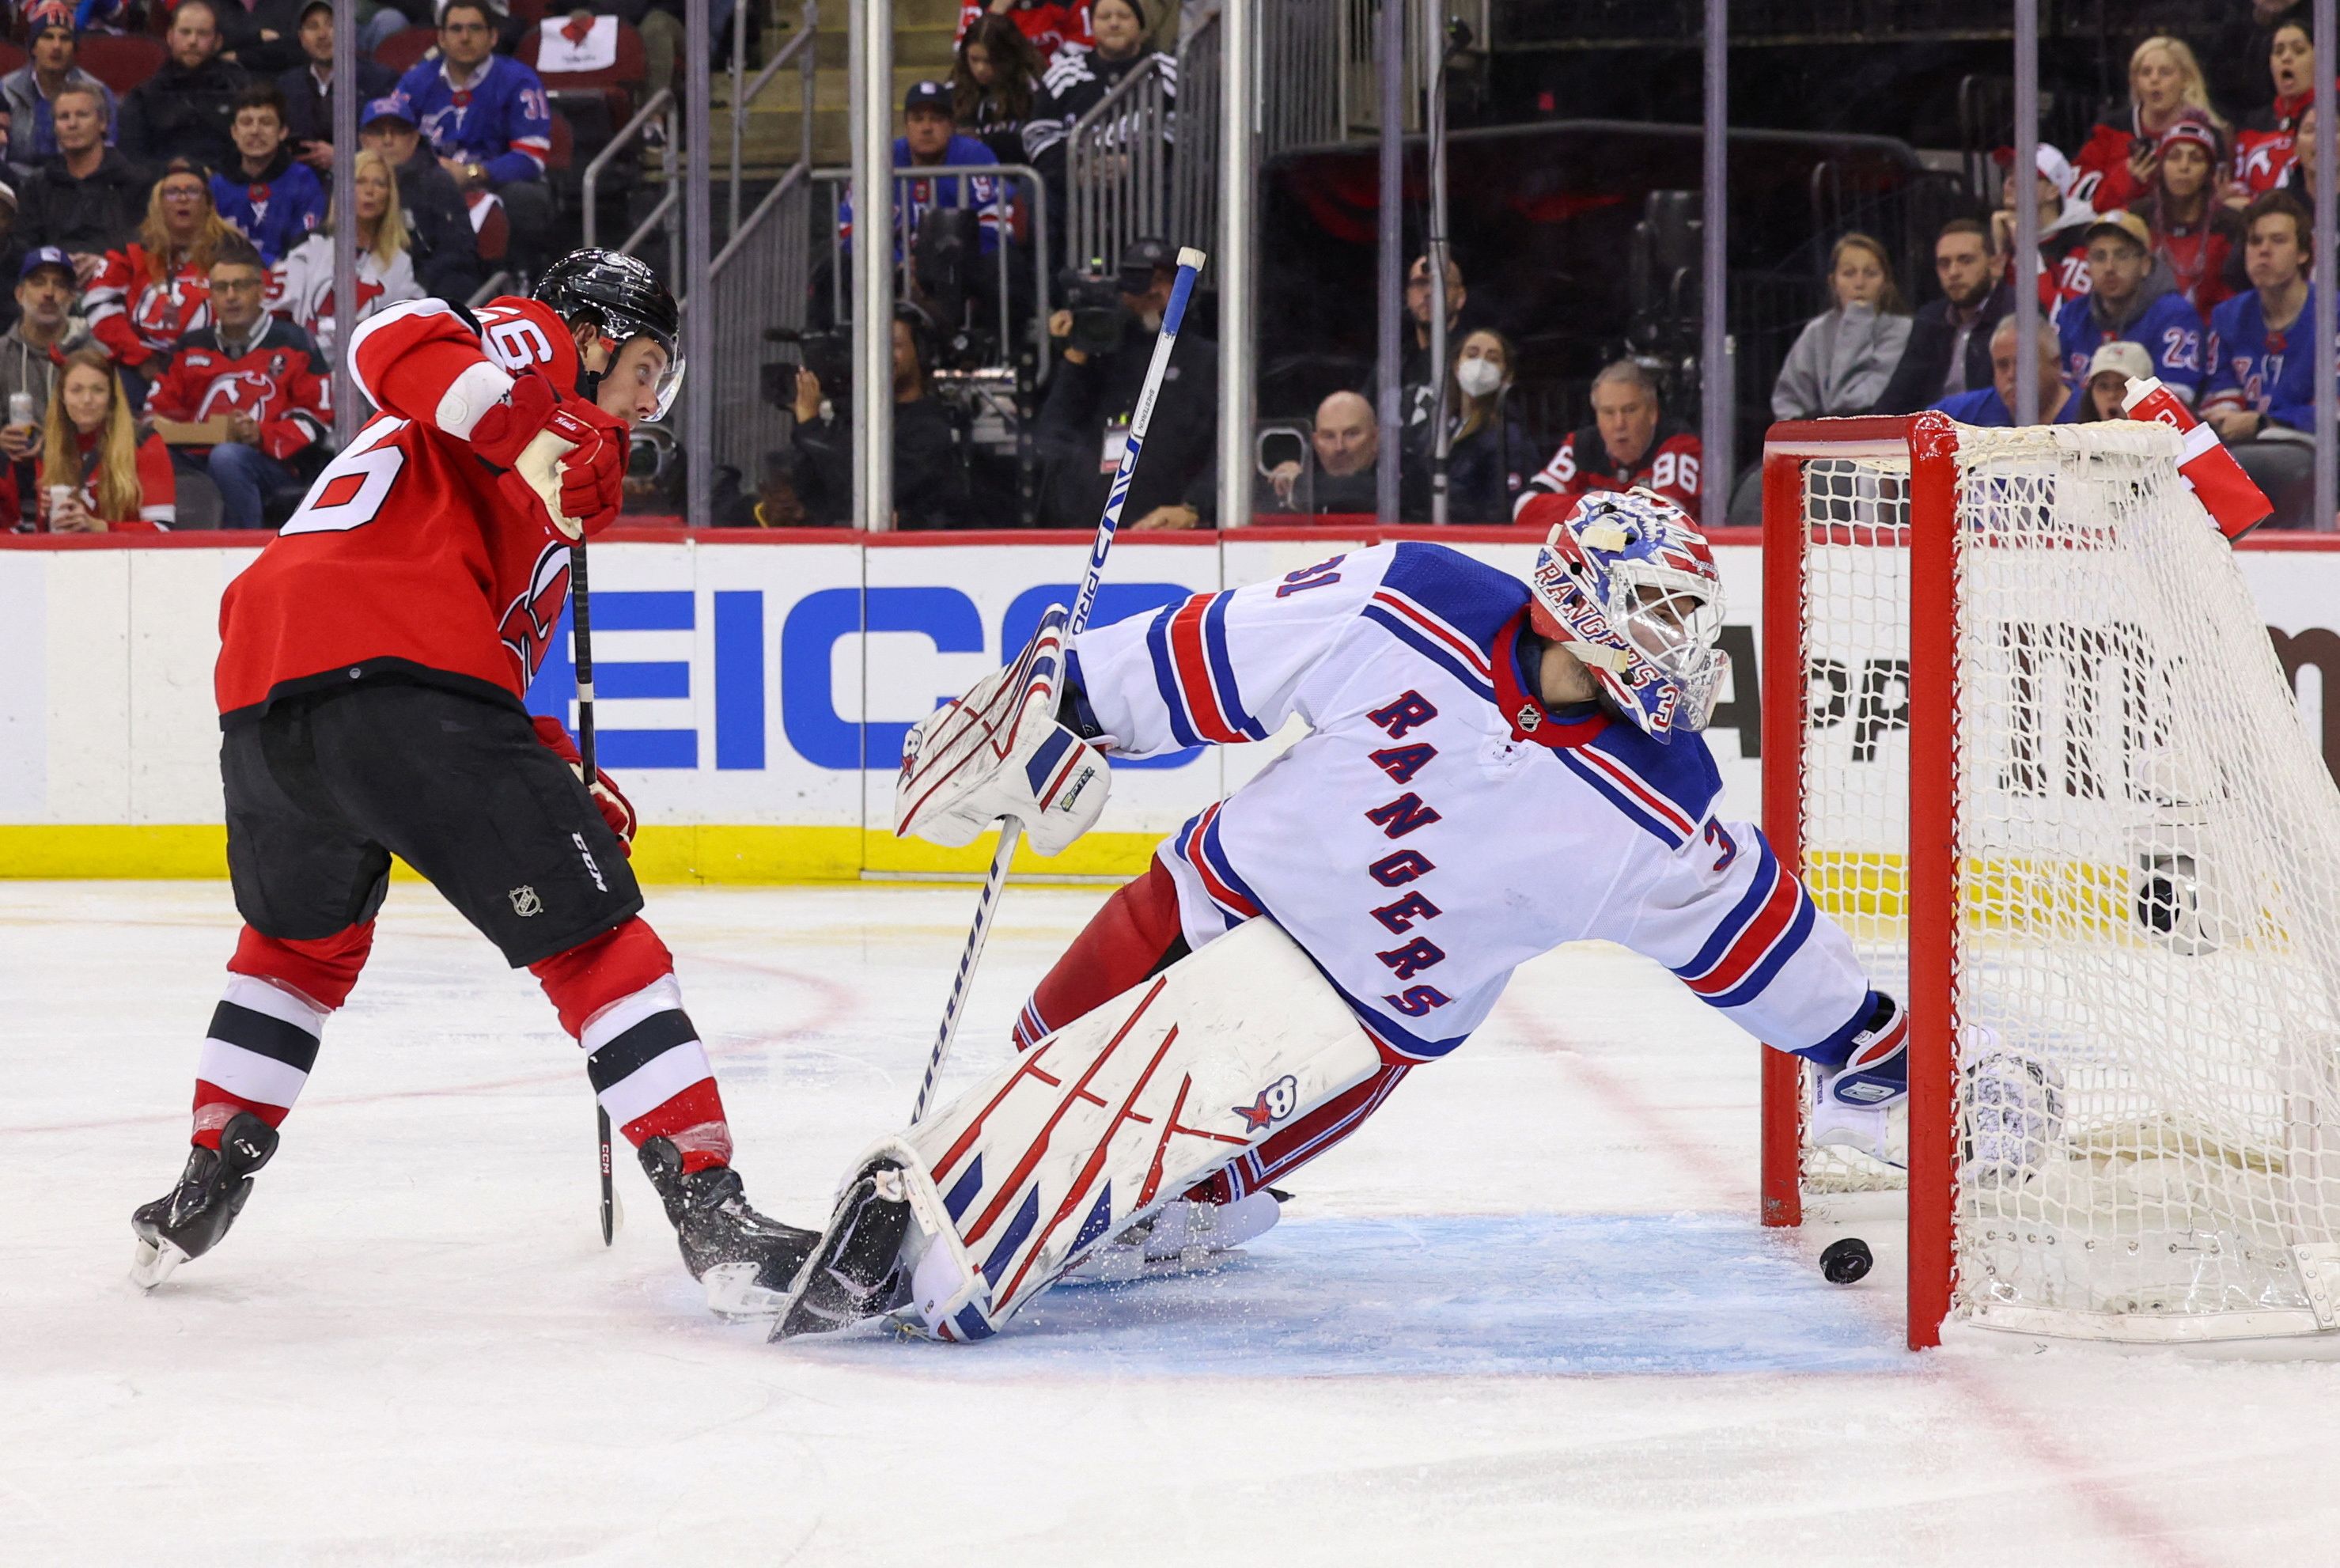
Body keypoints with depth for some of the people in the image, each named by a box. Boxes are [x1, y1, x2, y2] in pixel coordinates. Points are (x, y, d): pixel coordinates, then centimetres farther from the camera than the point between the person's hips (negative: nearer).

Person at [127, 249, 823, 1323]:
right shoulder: (530, 343, 12)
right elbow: (398, 346, -10)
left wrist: (561, 783, 24)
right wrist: (536, 438, -21)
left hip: (263, 699, 9)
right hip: (395, 672, -9)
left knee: (302, 938, 34)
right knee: (592, 939, -3)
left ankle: (207, 1184, 33)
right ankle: (709, 1210, -9)